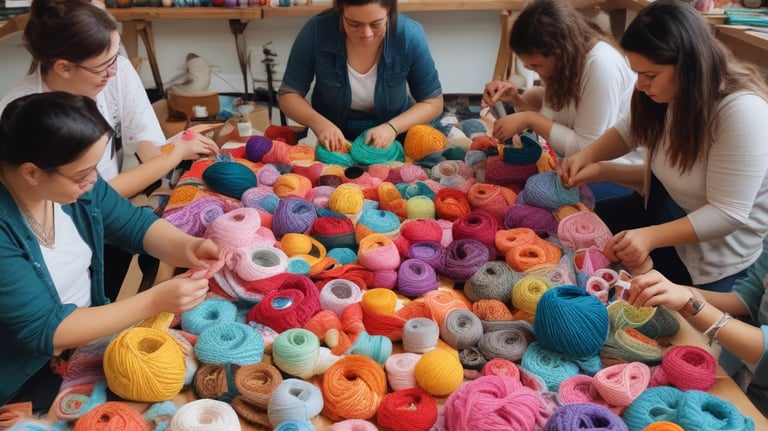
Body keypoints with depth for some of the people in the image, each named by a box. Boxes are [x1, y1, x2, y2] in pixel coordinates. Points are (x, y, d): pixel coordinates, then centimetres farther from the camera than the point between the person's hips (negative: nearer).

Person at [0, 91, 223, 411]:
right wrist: (153, 301, -32)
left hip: (89, 330, 6)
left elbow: (135, 223, 1)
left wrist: (187, 247, -20)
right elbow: (46, 331, -27)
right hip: (29, 382, -6)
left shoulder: (74, 179, -10)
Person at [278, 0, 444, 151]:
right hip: (334, 144, 0)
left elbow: (433, 102, -7)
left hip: (392, 141, 0)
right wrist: (318, 122, -27)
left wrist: (392, 127, -24)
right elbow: (289, 95, -7)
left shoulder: (410, 35, -17)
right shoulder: (316, 31, -17)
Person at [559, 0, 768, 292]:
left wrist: (650, 237, -41)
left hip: (714, 246, -7)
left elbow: (728, 213, -31)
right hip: (663, 205, 8)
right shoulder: (673, 90, -8)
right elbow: (632, 130, 11)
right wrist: (587, 156, -7)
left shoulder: (741, 111, -32)